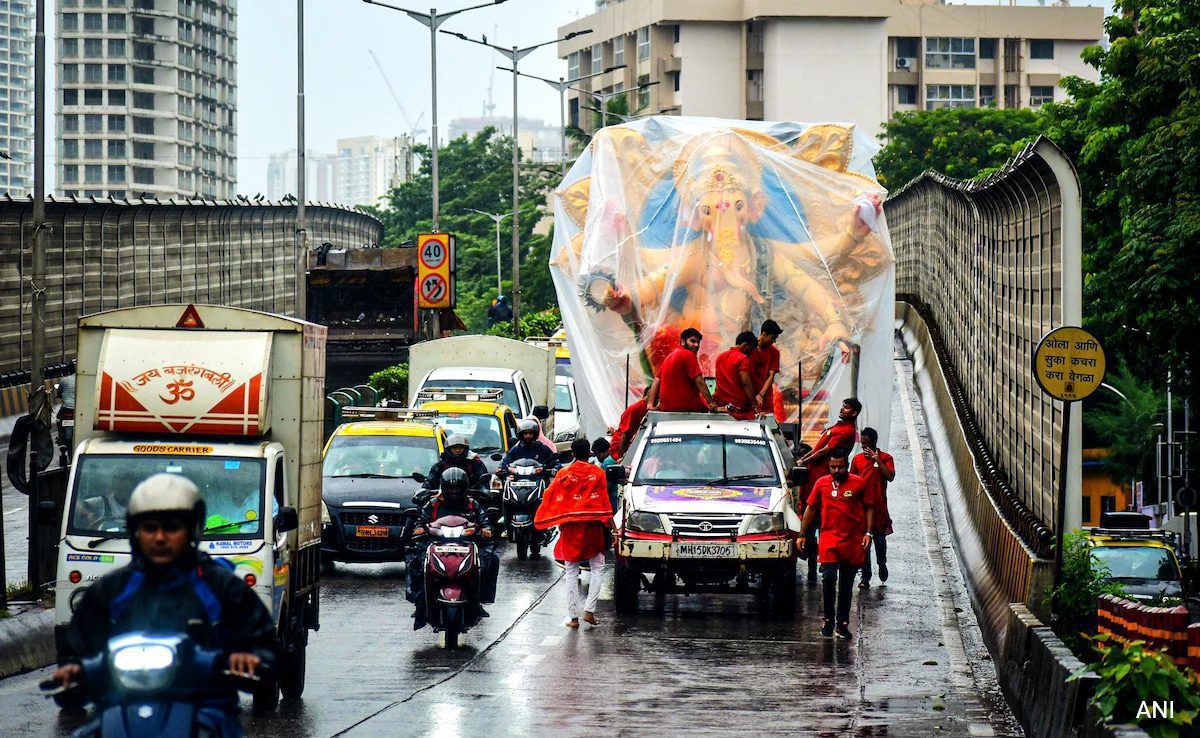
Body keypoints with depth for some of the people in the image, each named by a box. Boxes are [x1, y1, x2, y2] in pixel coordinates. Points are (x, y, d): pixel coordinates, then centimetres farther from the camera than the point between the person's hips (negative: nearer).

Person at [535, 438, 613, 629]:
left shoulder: (564, 474, -1)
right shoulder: (597, 473, -2)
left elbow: (552, 497, 0)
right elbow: (603, 500, -1)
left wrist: (541, 520, 10)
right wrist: (608, 521, 7)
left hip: (570, 526, 1)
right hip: (592, 526, -1)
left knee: (572, 573, 6)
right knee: (597, 568, 10)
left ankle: (573, 616, 2)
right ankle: (589, 610, -2)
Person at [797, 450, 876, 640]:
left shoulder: (859, 483, 3)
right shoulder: (822, 483, 7)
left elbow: (869, 508, 8)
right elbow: (811, 509, 14)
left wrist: (868, 533, -3)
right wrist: (802, 535, 13)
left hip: (853, 540, 0)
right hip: (829, 537, 0)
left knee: (846, 584, 6)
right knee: (829, 577, -16)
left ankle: (843, 624, 13)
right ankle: (828, 619, -3)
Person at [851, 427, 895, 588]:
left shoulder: (885, 458, 0)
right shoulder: (857, 459, 8)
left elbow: (890, 476, -15)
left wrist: (877, 459, -17)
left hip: (879, 506, -2)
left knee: (879, 539, 4)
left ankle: (882, 563, 34)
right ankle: (865, 576, 4)